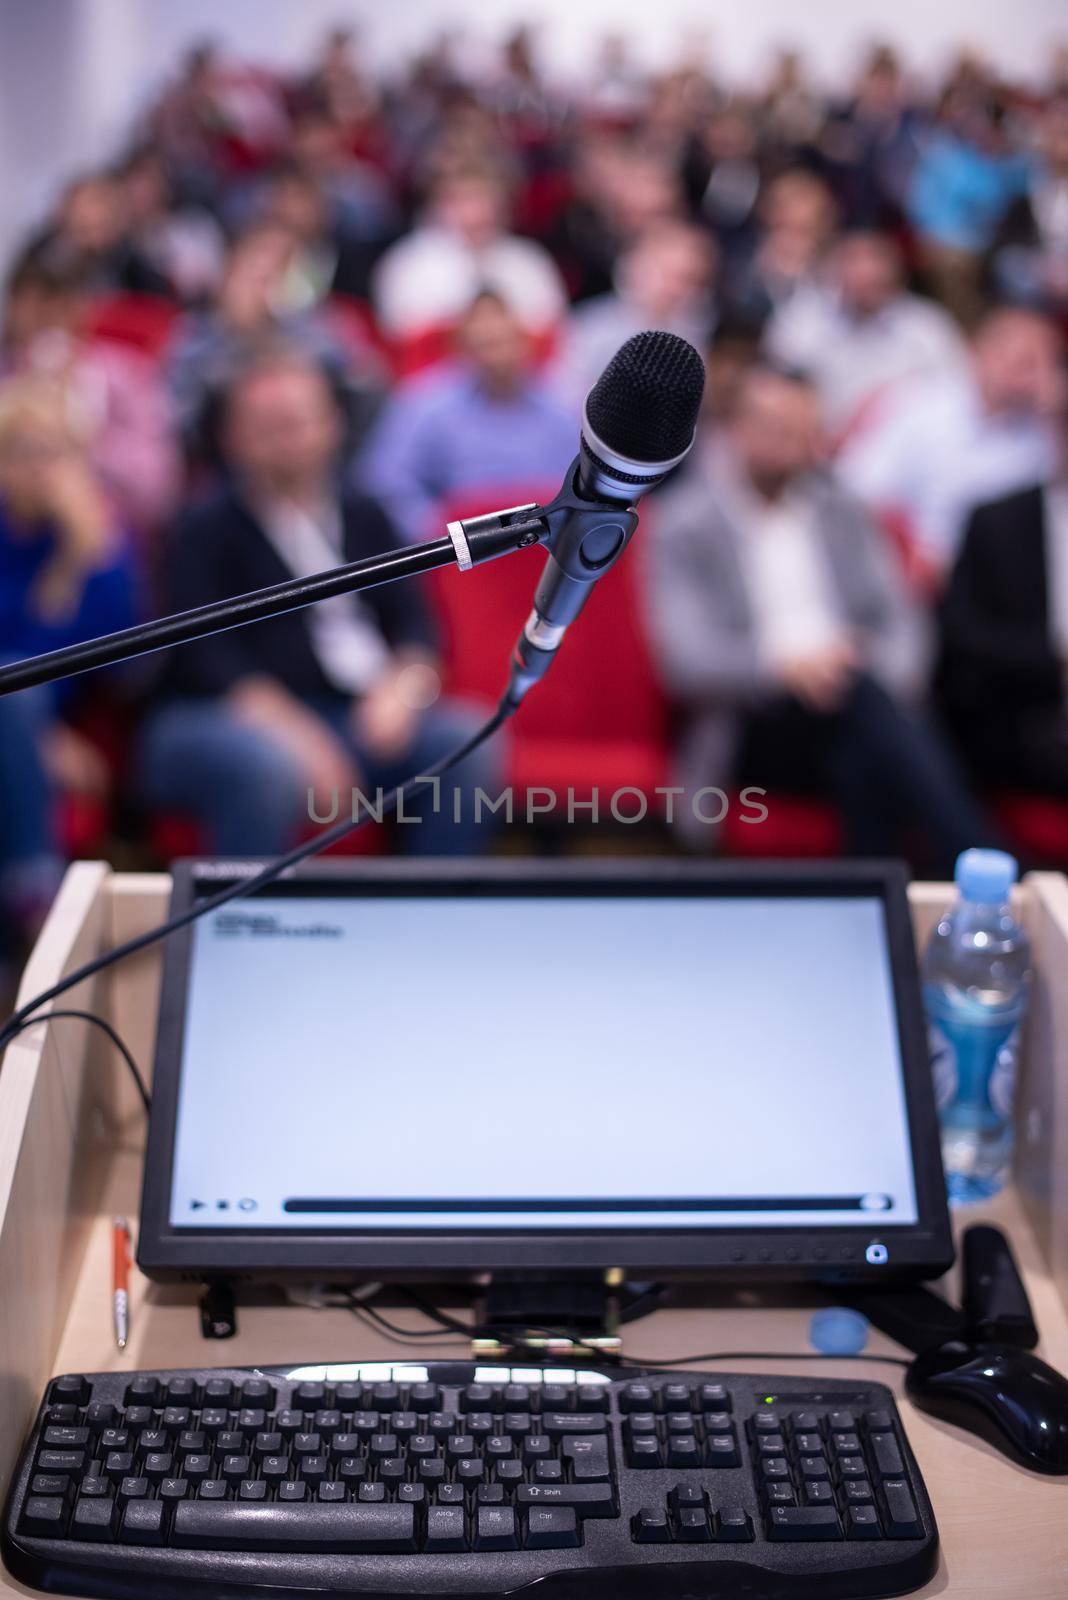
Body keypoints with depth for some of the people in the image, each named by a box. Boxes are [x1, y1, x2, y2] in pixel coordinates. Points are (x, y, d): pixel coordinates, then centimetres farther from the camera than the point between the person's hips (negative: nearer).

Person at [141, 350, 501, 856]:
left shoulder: (364, 517, 17)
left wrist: (404, 686, -14)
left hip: (363, 715, 4)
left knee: (468, 739, -19)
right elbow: (200, 650, -8)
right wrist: (290, 728, -22)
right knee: (268, 764, -37)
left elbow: (410, 618, 10)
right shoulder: (207, 529, 4)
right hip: (230, 720, -4)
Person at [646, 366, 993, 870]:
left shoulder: (841, 512, 18)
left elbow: (899, 623, 13)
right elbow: (687, 657, -8)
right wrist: (781, 662, -26)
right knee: (864, 694, -35)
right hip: (752, 728, -5)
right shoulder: (685, 526, 4)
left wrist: (888, 676, -11)